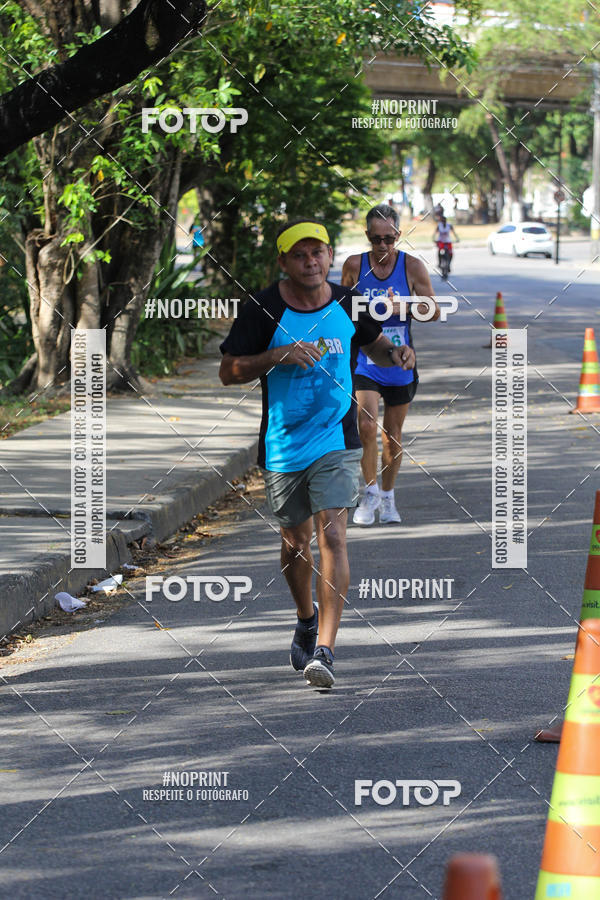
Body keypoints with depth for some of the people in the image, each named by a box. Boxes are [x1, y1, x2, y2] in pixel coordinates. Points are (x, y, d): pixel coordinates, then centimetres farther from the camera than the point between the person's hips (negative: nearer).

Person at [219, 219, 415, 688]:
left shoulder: (349, 304, 0)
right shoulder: (263, 309, -8)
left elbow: (374, 343, 19)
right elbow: (229, 371, -7)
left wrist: (395, 353, -3)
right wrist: (277, 356, -22)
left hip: (336, 442, -1)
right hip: (283, 445, 1)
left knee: (332, 535, -15)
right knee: (296, 540, 15)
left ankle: (324, 649, -19)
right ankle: (307, 618, 45)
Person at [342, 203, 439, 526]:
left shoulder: (412, 266, -5)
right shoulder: (354, 265, -3)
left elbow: (434, 311, 0)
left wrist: (403, 308, -16)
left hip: (399, 363, 1)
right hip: (364, 362, -1)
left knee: (393, 434, 10)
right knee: (366, 424, -19)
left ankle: (387, 497, 29)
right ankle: (370, 491, -1)